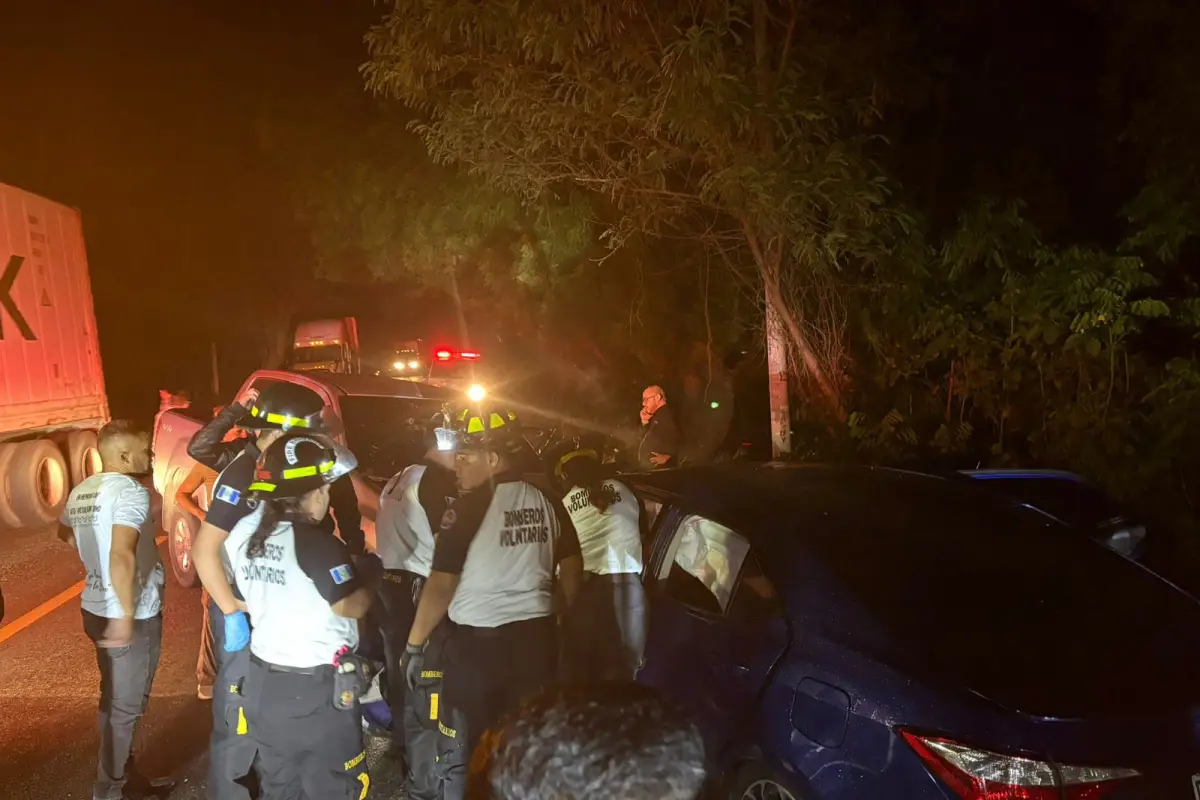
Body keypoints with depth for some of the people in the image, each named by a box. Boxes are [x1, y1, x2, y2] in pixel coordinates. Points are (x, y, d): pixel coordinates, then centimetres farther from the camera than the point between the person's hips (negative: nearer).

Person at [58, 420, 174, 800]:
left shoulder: (80, 492, 7)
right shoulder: (131, 491, -21)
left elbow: (64, 532, 28)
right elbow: (122, 555, -34)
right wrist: (126, 615, -33)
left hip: (95, 608, 9)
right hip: (132, 613, -9)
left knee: (114, 698, 20)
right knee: (126, 706, 4)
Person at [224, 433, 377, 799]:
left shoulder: (243, 532, 1)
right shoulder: (315, 542, -21)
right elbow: (352, 607, -17)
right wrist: (373, 574, -2)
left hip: (263, 681, 7)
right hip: (317, 688, -7)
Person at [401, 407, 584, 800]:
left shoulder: (469, 509, -15)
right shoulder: (547, 503, 1)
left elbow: (441, 586, -14)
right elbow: (572, 568, 12)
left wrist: (414, 644, -4)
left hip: (477, 643, -5)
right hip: (537, 638, 5)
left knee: (460, 754, 11)